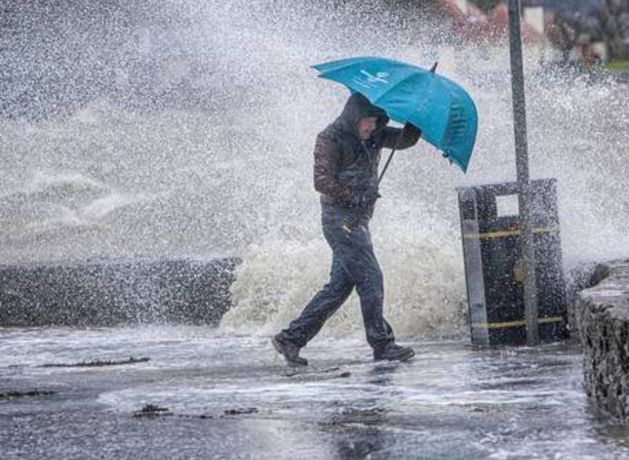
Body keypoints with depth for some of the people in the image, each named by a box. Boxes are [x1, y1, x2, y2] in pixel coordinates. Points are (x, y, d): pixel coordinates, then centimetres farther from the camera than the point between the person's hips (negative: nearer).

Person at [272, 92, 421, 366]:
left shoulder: (374, 137, 13)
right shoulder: (330, 139, -10)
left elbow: (405, 140, 7)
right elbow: (322, 182, -15)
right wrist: (355, 197, -14)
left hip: (359, 219, 9)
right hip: (340, 218, -9)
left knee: (340, 284, 7)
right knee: (370, 278, -12)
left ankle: (291, 338, 9)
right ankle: (382, 345, -9)